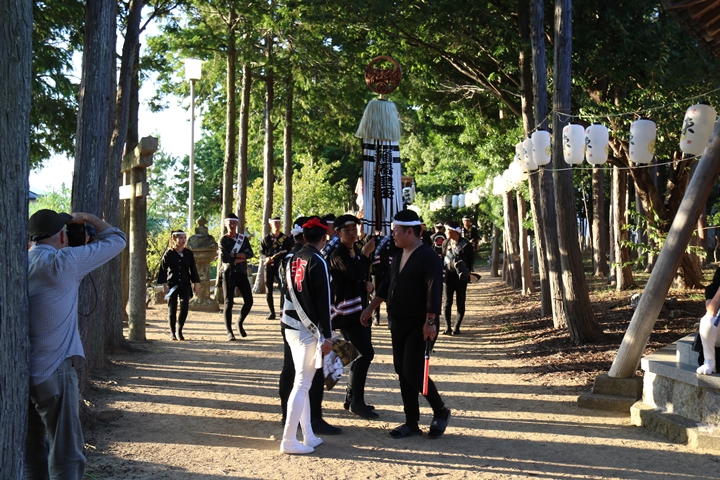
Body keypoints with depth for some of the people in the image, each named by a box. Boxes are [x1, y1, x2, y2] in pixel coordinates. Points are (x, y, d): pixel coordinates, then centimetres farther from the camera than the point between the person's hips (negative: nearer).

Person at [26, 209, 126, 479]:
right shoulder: (64, 262, -11)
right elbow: (116, 240, -2)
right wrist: (89, 219, 13)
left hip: (22, 373, 7)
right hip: (54, 372, -7)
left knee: (32, 450, 15)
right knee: (66, 454, -2)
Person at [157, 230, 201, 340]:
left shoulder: (188, 253, 5)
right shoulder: (169, 254, -2)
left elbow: (193, 269, 11)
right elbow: (163, 269, -1)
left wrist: (196, 284, 9)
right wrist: (164, 285, -6)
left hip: (185, 284, 2)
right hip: (172, 284, -2)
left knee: (184, 307, -11)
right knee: (172, 309, 3)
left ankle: (179, 330, 5)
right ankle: (172, 333, 15)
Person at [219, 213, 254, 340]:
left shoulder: (243, 238, 10)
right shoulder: (223, 240, -1)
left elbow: (250, 254, -5)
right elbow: (224, 259, -14)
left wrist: (233, 255, -14)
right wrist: (241, 258, -11)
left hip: (242, 273, 4)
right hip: (229, 274, -4)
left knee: (249, 301, 1)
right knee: (228, 302, -4)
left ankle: (240, 322, 25)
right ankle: (229, 332, 1)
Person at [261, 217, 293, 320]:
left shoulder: (285, 238, 4)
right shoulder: (267, 238, 7)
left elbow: (289, 252, 5)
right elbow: (261, 251, 7)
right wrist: (266, 258, -13)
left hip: (281, 266, -2)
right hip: (269, 266, 2)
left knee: (283, 288, -9)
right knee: (268, 290, 2)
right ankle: (272, 312, 10)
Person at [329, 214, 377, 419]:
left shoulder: (357, 252, 13)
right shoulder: (338, 255, -13)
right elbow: (355, 274, -27)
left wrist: (368, 285, 0)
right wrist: (366, 254, -20)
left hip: (360, 309, 9)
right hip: (347, 311, -9)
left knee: (362, 354, 12)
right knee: (366, 353, -13)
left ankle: (351, 398, 22)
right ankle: (357, 402, -6)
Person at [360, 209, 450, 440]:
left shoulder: (428, 257, -15)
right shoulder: (398, 256, 12)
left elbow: (434, 291, -22)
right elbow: (388, 285, 22)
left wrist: (430, 321, -27)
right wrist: (370, 308, 23)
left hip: (418, 325, -9)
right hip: (398, 323, 9)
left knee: (413, 371, -12)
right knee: (402, 371, 9)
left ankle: (440, 411, 10)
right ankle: (411, 423, 17)